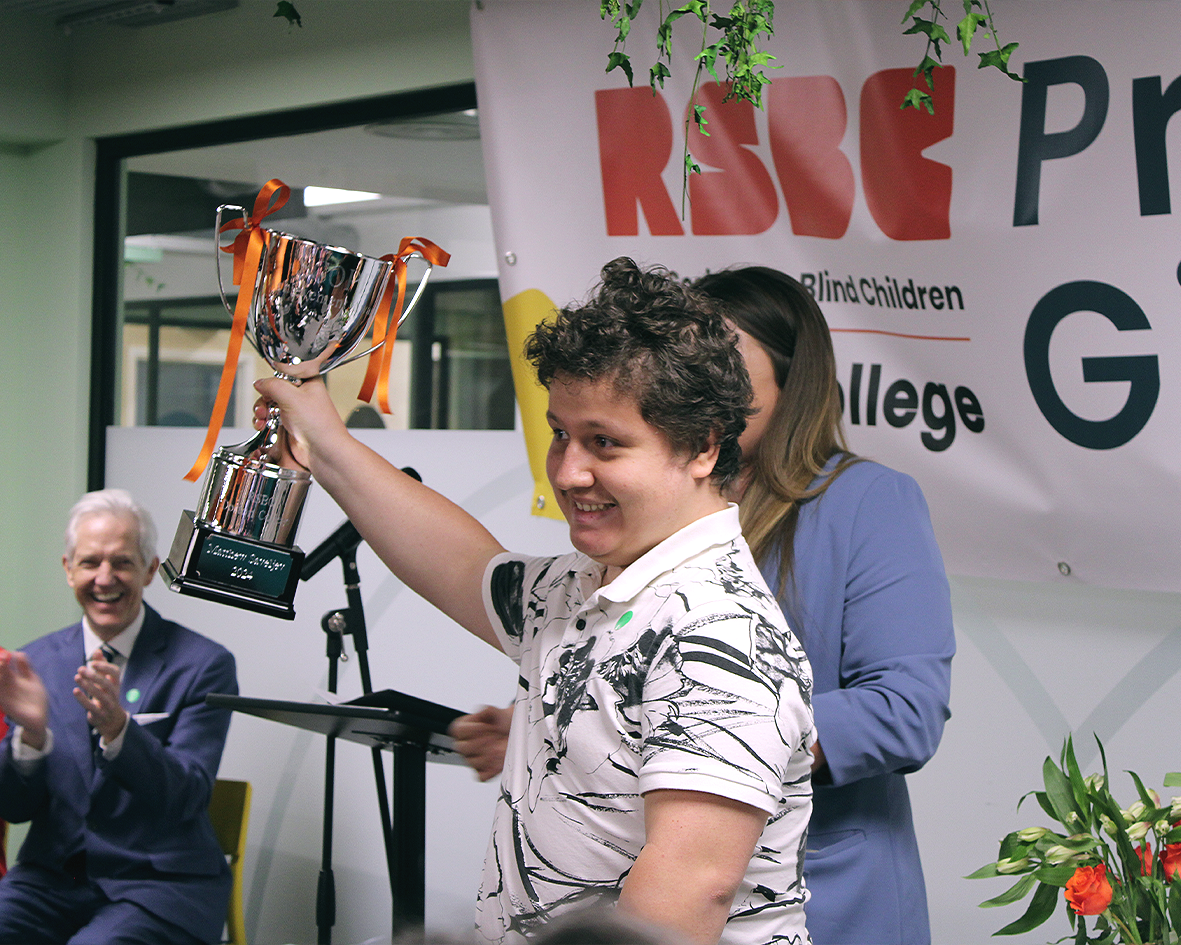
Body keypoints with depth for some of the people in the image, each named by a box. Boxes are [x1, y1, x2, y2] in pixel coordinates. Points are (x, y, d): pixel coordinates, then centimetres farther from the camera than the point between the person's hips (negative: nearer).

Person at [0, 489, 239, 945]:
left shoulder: (203, 665, -4)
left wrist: (117, 725, -31)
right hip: (53, 875, 4)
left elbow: (187, 799, -14)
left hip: (163, 881, -4)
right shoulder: (37, 662, 7)